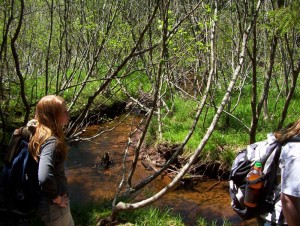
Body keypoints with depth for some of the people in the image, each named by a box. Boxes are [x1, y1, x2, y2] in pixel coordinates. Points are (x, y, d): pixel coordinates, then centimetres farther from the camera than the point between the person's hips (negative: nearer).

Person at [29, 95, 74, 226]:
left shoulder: (41, 134, 0)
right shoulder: (51, 141, -28)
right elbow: (44, 178, -42)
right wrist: (56, 197, -25)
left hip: (49, 203, 9)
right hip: (53, 206, -9)